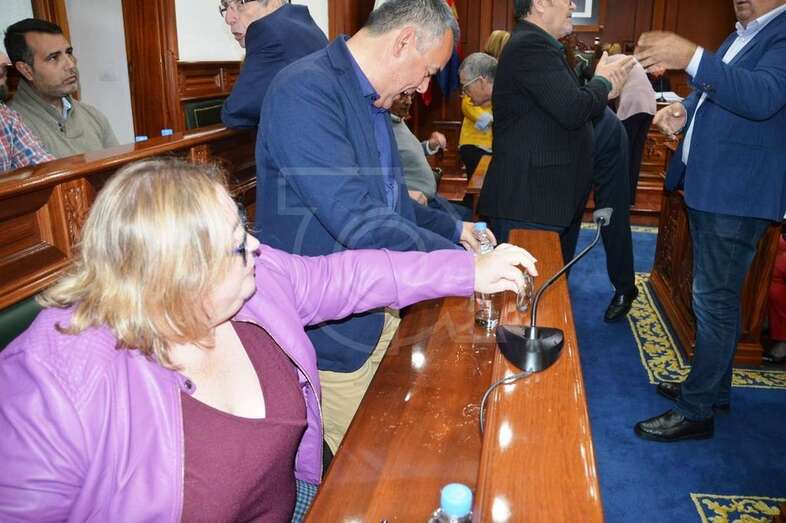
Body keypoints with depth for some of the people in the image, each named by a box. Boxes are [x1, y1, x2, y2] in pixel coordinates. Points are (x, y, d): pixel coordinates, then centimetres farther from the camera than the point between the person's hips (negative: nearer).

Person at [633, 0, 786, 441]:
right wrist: (684, 109, 2)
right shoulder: (741, 36, 16)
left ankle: (696, 411, 8)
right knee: (718, 297, 18)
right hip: (708, 188, 10)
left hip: (737, 194, -10)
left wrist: (692, 57, -38)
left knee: (714, 300, -4)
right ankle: (713, 388, 34)